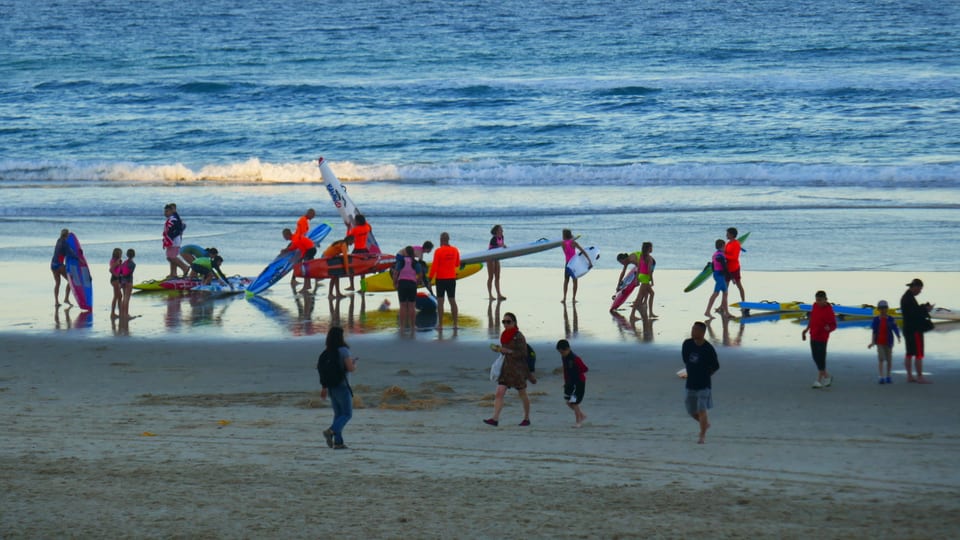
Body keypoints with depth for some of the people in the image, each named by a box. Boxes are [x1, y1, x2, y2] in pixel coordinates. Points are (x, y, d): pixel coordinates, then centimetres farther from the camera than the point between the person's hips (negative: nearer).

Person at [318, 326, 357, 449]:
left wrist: (324, 388, 15)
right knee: (347, 414, 1)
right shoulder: (343, 350, -14)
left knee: (338, 414, 12)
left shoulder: (327, 352, 5)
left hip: (331, 387, 6)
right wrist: (354, 365, 6)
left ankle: (338, 442, 6)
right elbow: (350, 368, -18)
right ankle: (331, 431, -22)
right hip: (342, 386, -6)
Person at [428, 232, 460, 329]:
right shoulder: (455, 250, 1)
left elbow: (434, 266, -13)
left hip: (441, 279, -4)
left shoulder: (439, 251, -12)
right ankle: (455, 324, 10)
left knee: (440, 301, 0)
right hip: (452, 278, 4)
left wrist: (430, 278, -7)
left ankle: (440, 324, -2)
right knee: (452, 301, 10)